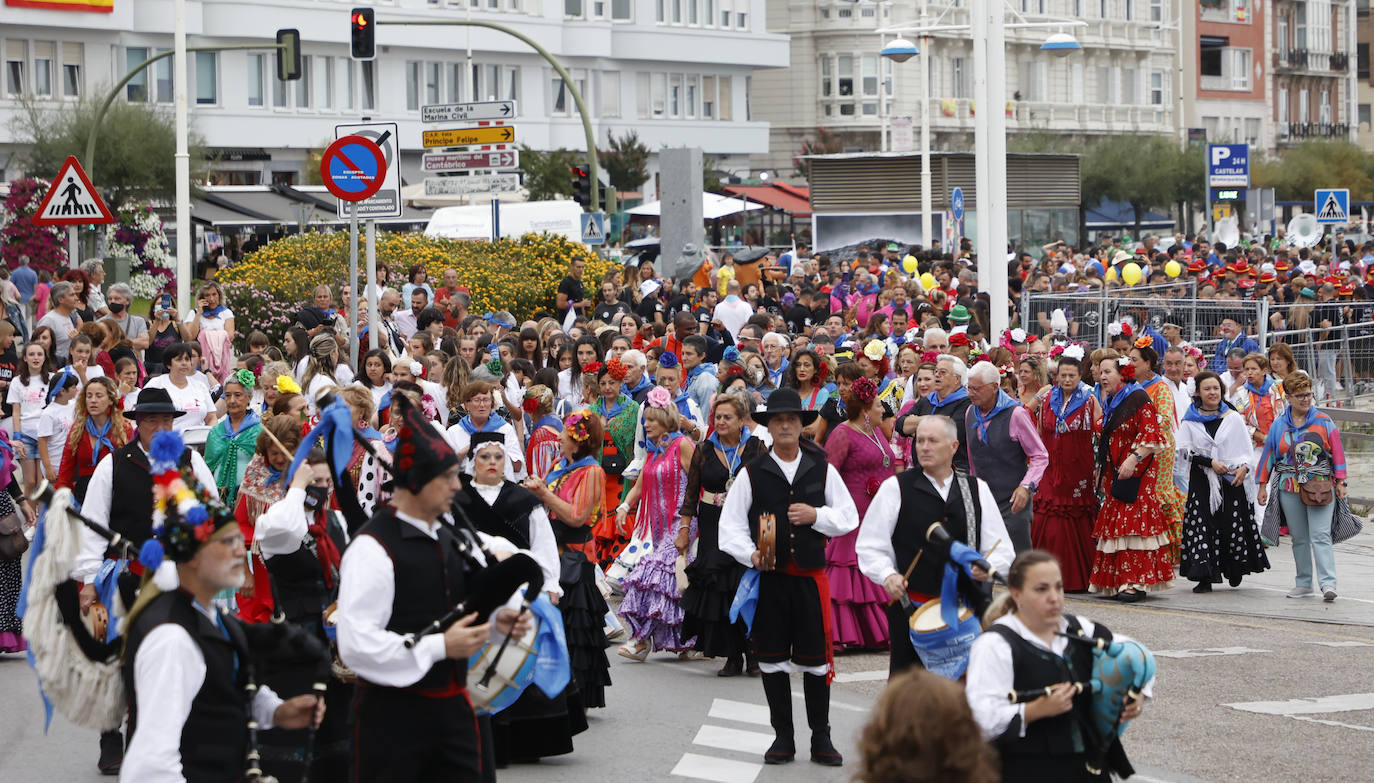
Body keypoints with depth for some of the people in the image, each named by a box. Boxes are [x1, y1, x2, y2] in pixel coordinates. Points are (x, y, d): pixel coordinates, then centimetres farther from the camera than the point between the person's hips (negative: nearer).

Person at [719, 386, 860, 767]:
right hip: (769, 578, 0)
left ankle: (821, 738, 11)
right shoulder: (751, 473, 2)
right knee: (773, 660, 5)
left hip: (811, 576, 0)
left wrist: (816, 516, -10)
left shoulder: (822, 470, 6)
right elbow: (730, 525, 1)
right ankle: (783, 737, 15)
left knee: (816, 660, 2)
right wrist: (750, 554, -14)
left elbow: (849, 518, 8)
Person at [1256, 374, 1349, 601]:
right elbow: (1268, 454, 13)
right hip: (1289, 489, 3)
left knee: (1320, 535, -13)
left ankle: (1328, 583, -18)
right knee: (1299, 538, 7)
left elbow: (1337, 453, 3)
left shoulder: (1324, 422, 3)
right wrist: (1263, 485, 11)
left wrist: (1340, 482, -2)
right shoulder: (1279, 425, 8)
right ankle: (1304, 584, 15)